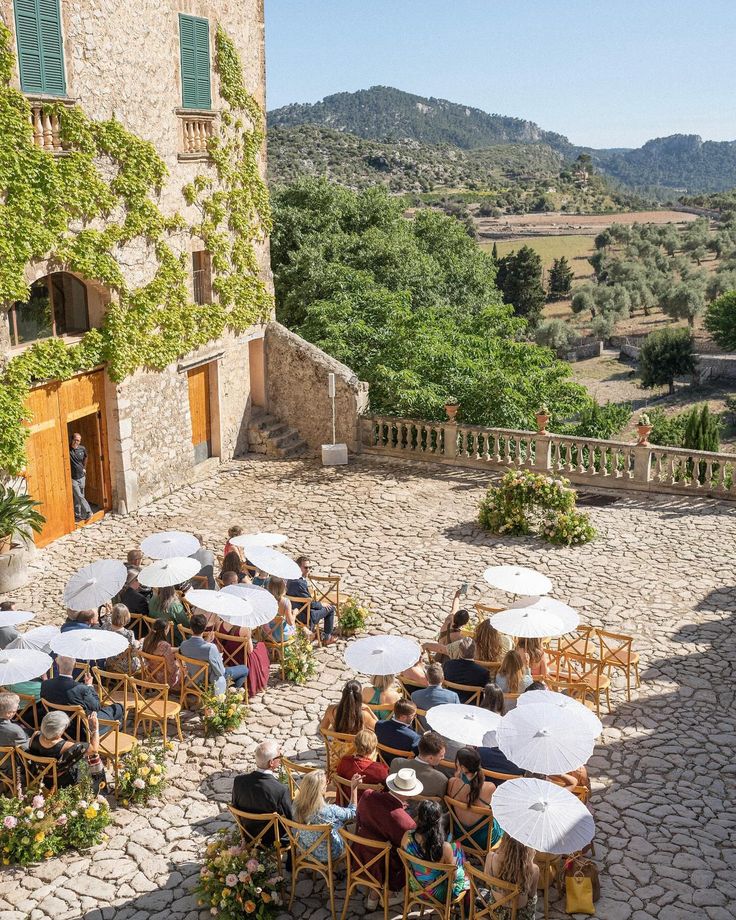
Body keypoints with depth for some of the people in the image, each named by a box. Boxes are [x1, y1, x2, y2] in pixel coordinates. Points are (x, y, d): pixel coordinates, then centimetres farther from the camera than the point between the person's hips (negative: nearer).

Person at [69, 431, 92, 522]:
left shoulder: (82, 449, 0)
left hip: (81, 477, 5)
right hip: (72, 478, -5)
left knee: (78, 497, 11)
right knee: (79, 496, -10)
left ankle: (77, 515, 19)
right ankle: (88, 512, -5)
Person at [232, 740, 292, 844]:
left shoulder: (238, 780, -19)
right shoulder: (281, 790, -34)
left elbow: (236, 809, -1)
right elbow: (291, 821, -19)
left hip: (249, 836, 5)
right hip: (273, 841, -5)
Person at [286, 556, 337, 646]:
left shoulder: (291, 579, -1)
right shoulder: (299, 583, -32)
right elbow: (310, 603, -23)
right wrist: (322, 604, -5)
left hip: (295, 612, 9)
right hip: (305, 616, -9)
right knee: (330, 609, 8)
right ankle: (326, 638, 19)